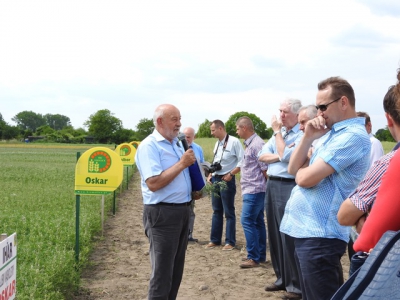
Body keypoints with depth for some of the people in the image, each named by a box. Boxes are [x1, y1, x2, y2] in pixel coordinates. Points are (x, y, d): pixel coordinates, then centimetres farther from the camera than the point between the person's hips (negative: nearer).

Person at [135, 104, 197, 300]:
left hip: (183, 210, 9)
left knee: (176, 268, 16)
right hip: (162, 213, -9)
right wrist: (182, 164, -19)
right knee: (162, 271, -1)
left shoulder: (177, 143, 14)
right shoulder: (149, 146, -14)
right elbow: (153, 183, -25)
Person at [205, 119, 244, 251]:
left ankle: (230, 242, 9)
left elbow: (242, 161, -15)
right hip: (215, 179, 8)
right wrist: (210, 175, 6)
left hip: (226, 180, -8)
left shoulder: (234, 141, -12)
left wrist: (230, 174, -19)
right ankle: (215, 240, 21)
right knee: (216, 211, 13)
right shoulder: (217, 143, 12)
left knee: (229, 212, 1)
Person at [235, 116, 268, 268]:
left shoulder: (257, 144, -17)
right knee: (257, 222, 13)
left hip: (254, 190, -10)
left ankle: (254, 257, -6)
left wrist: (269, 187, -13)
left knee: (247, 221, -10)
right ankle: (260, 255, 20)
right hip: (252, 190, 10)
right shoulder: (249, 144, 14)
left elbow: (265, 168, -18)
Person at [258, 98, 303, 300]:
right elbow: (262, 156, 9)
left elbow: (285, 156, -19)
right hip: (271, 185, 9)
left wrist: (277, 132, -8)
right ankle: (282, 278, 25)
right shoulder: (279, 133, 15)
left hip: (288, 187, -8)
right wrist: (278, 156, -10)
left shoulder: (302, 135, -10)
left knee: (289, 236, -5)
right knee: (274, 234, 13)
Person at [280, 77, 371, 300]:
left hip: (319, 236, -10)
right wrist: (309, 137, 0)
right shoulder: (334, 134, 16)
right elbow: (294, 169, 13)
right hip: (307, 231, 10)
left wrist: (302, 170, 1)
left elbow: (306, 178, -22)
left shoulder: (352, 136, -16)